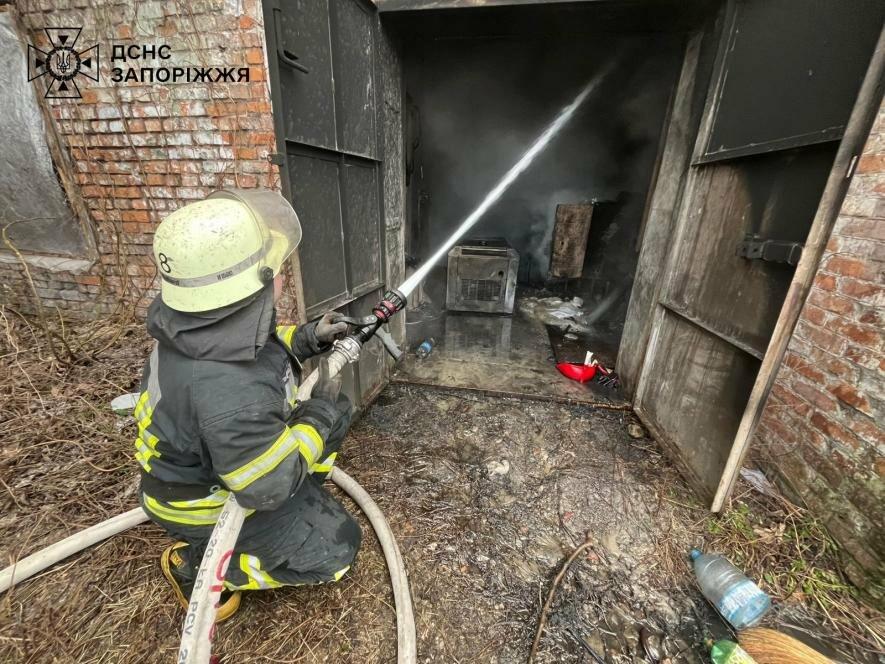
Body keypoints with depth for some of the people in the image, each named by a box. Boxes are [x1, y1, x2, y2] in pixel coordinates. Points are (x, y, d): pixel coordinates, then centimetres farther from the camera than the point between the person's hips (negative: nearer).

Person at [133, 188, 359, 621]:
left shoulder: (207, 324, -18)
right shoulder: (230, 395, -43)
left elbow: (254, 352, 5)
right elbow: (271, 485, -30)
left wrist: (307, 338, -9)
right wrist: (322, 409, -21)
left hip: (206, 455, 7)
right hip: (207, 500, -7)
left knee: (332, 422, 11)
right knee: (336, 550, 6)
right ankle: (194, 565, 12)